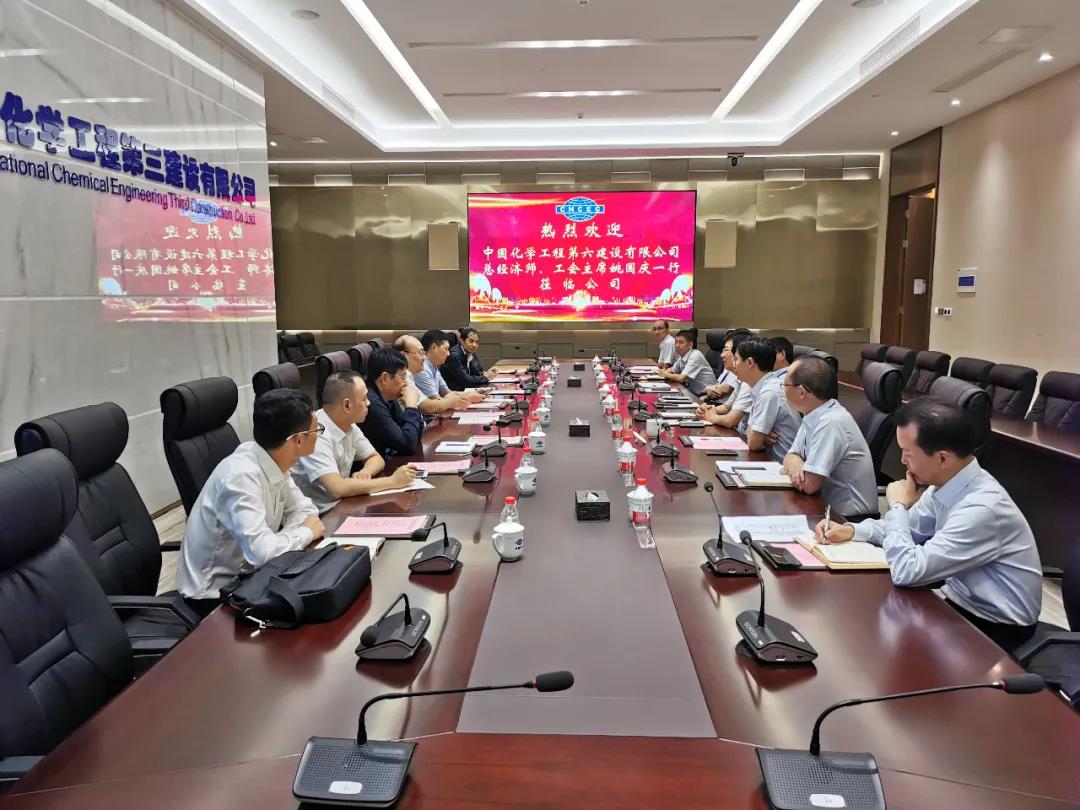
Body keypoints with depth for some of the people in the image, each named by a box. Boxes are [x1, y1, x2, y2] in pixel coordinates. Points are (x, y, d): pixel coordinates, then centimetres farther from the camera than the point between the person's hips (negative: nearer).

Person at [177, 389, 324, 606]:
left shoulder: (274, 461, -7)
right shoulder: (241, 476, -29)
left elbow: (303, 509, 5)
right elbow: (263, 552, -35)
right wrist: (306, 532, -18)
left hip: (246, 573, 7)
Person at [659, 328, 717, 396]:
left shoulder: (695, 356, -17)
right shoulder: (682, 356, 4)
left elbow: (682, 378, -22)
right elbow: (672, 370, 19)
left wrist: (667, 375, -5)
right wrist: (665, 371, -3)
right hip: (693, 392, 7)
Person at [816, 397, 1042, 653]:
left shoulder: (981, 508, -32)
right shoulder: (946, 482, -7)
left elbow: (906, 572, -32)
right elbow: (909, 527, 12)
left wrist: (898, 506, -19)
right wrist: (851, 530, -4)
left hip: (995, 628, -7)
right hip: (962, 601, 7)